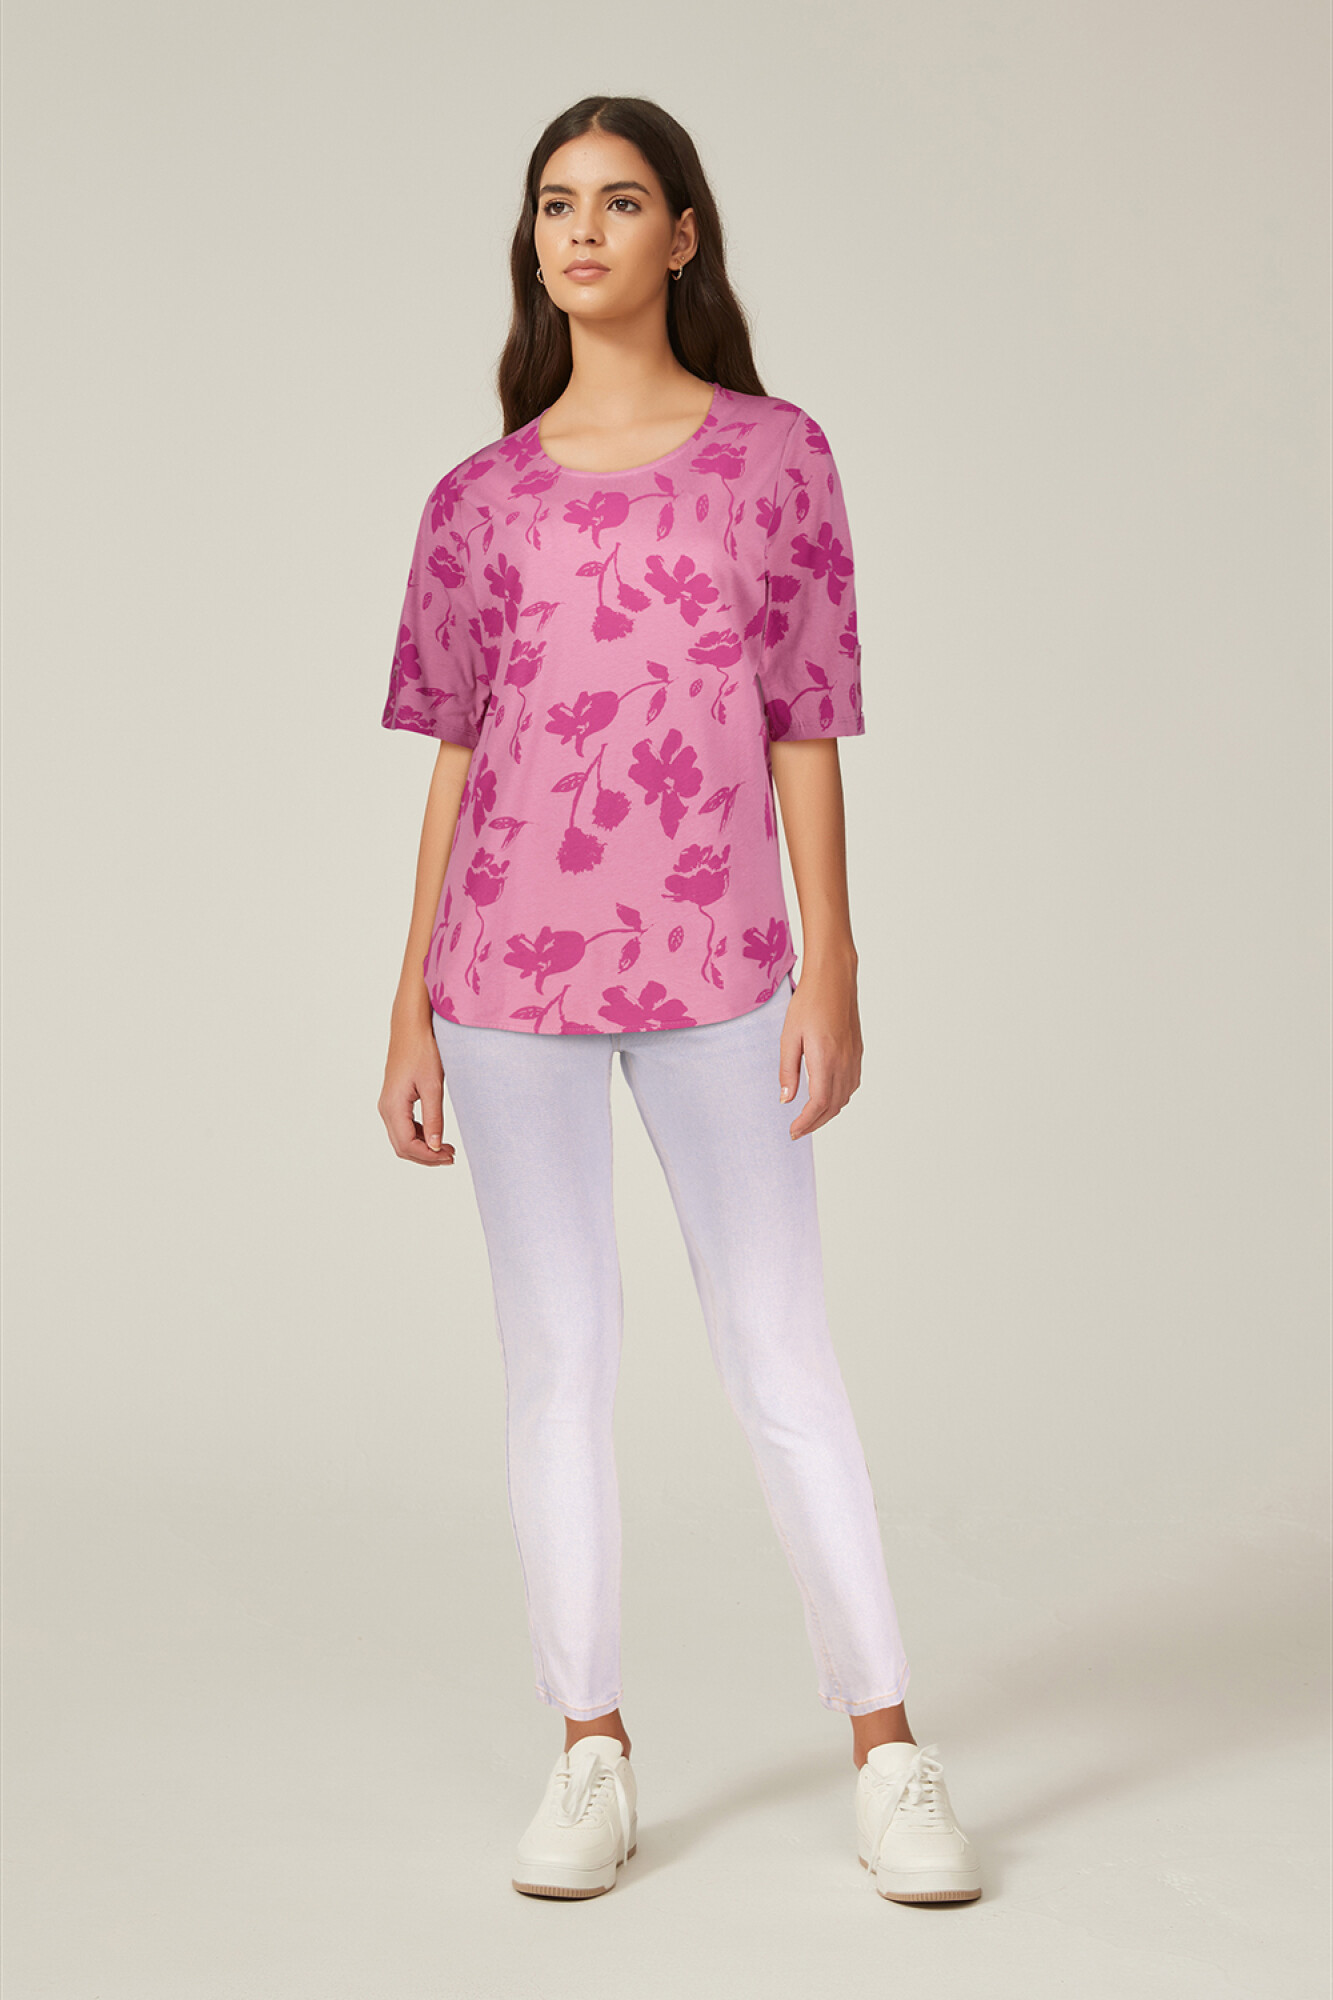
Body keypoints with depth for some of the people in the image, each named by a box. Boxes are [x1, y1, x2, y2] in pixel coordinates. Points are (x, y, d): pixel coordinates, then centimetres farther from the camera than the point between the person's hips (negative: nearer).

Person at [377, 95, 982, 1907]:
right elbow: (457, 756, 9)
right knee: (557, 1352, 6)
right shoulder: (481, 501, 8)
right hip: (514, 965, 2)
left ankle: (889, 1757, 8)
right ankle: (594, 1758, 15)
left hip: (710, 965, -2)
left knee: (781, 1349, -1)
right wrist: (411, 1014, 5)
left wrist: (830, 972, -3)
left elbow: (805, 729, 2)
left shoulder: (775, 455, 4)